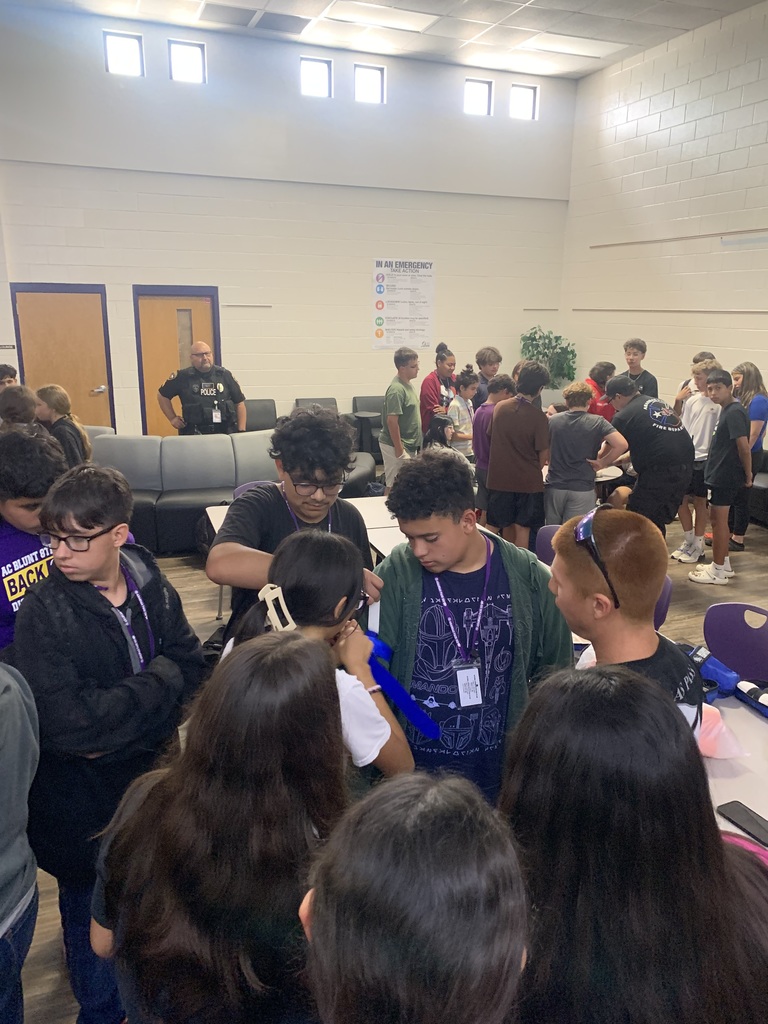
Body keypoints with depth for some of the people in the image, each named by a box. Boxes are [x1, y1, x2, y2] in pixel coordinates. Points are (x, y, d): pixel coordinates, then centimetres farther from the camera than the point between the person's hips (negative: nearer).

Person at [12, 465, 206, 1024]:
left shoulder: (152, 586, -8)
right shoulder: (43, 612, -19)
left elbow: (193, 671, -8)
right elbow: (67, 723, -26)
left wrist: (117, 737, -19)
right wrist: (159, 679, -20)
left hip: (150, 775, 4)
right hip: (83, 801, -3)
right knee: (93, 912, 17)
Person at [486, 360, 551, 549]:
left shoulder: (499, 408, -3)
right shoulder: (538, 417, -15)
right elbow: (543, 456, -10)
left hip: (500, 478, 4)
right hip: (528, 482, -4)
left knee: (507, 527, 17)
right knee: (522, 530, 4)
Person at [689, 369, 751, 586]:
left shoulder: (734, 412, -18)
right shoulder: (727, 410, 12)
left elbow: (744, 447, -21)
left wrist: (748, 474, -12)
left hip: (725, 475, -9)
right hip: (719, 473, 9)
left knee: (718, 520, -1)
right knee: (717, 518, 17)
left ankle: (717, 572, 9)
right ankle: (723, 564, 30)